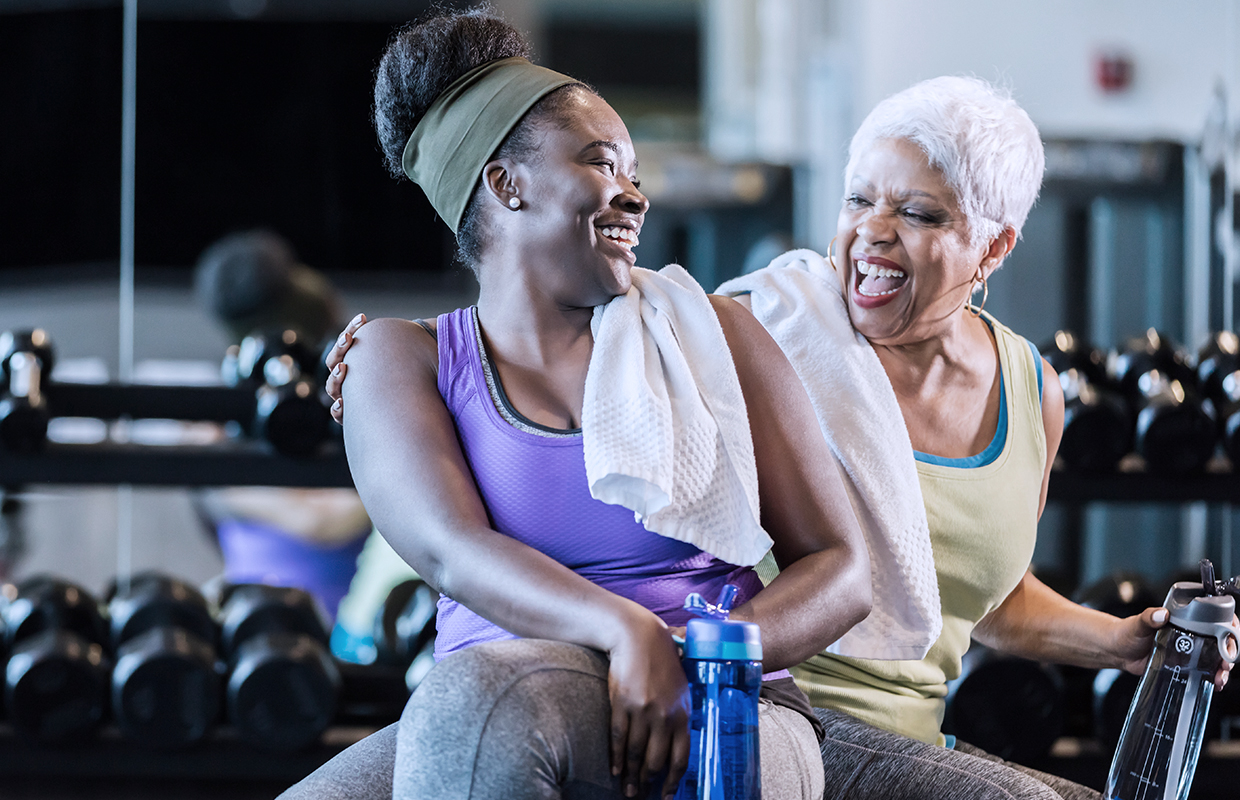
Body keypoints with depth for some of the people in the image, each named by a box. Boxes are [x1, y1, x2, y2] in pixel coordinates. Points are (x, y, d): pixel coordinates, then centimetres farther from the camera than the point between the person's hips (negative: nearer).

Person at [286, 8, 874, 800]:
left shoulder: (706, 334, 11)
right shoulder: (403, 359, 11)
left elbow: (841, 570, 6)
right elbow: (452, 551, -8)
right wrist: (625, 631, -28)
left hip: (715, 729, -1)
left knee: (477, 698, -35)